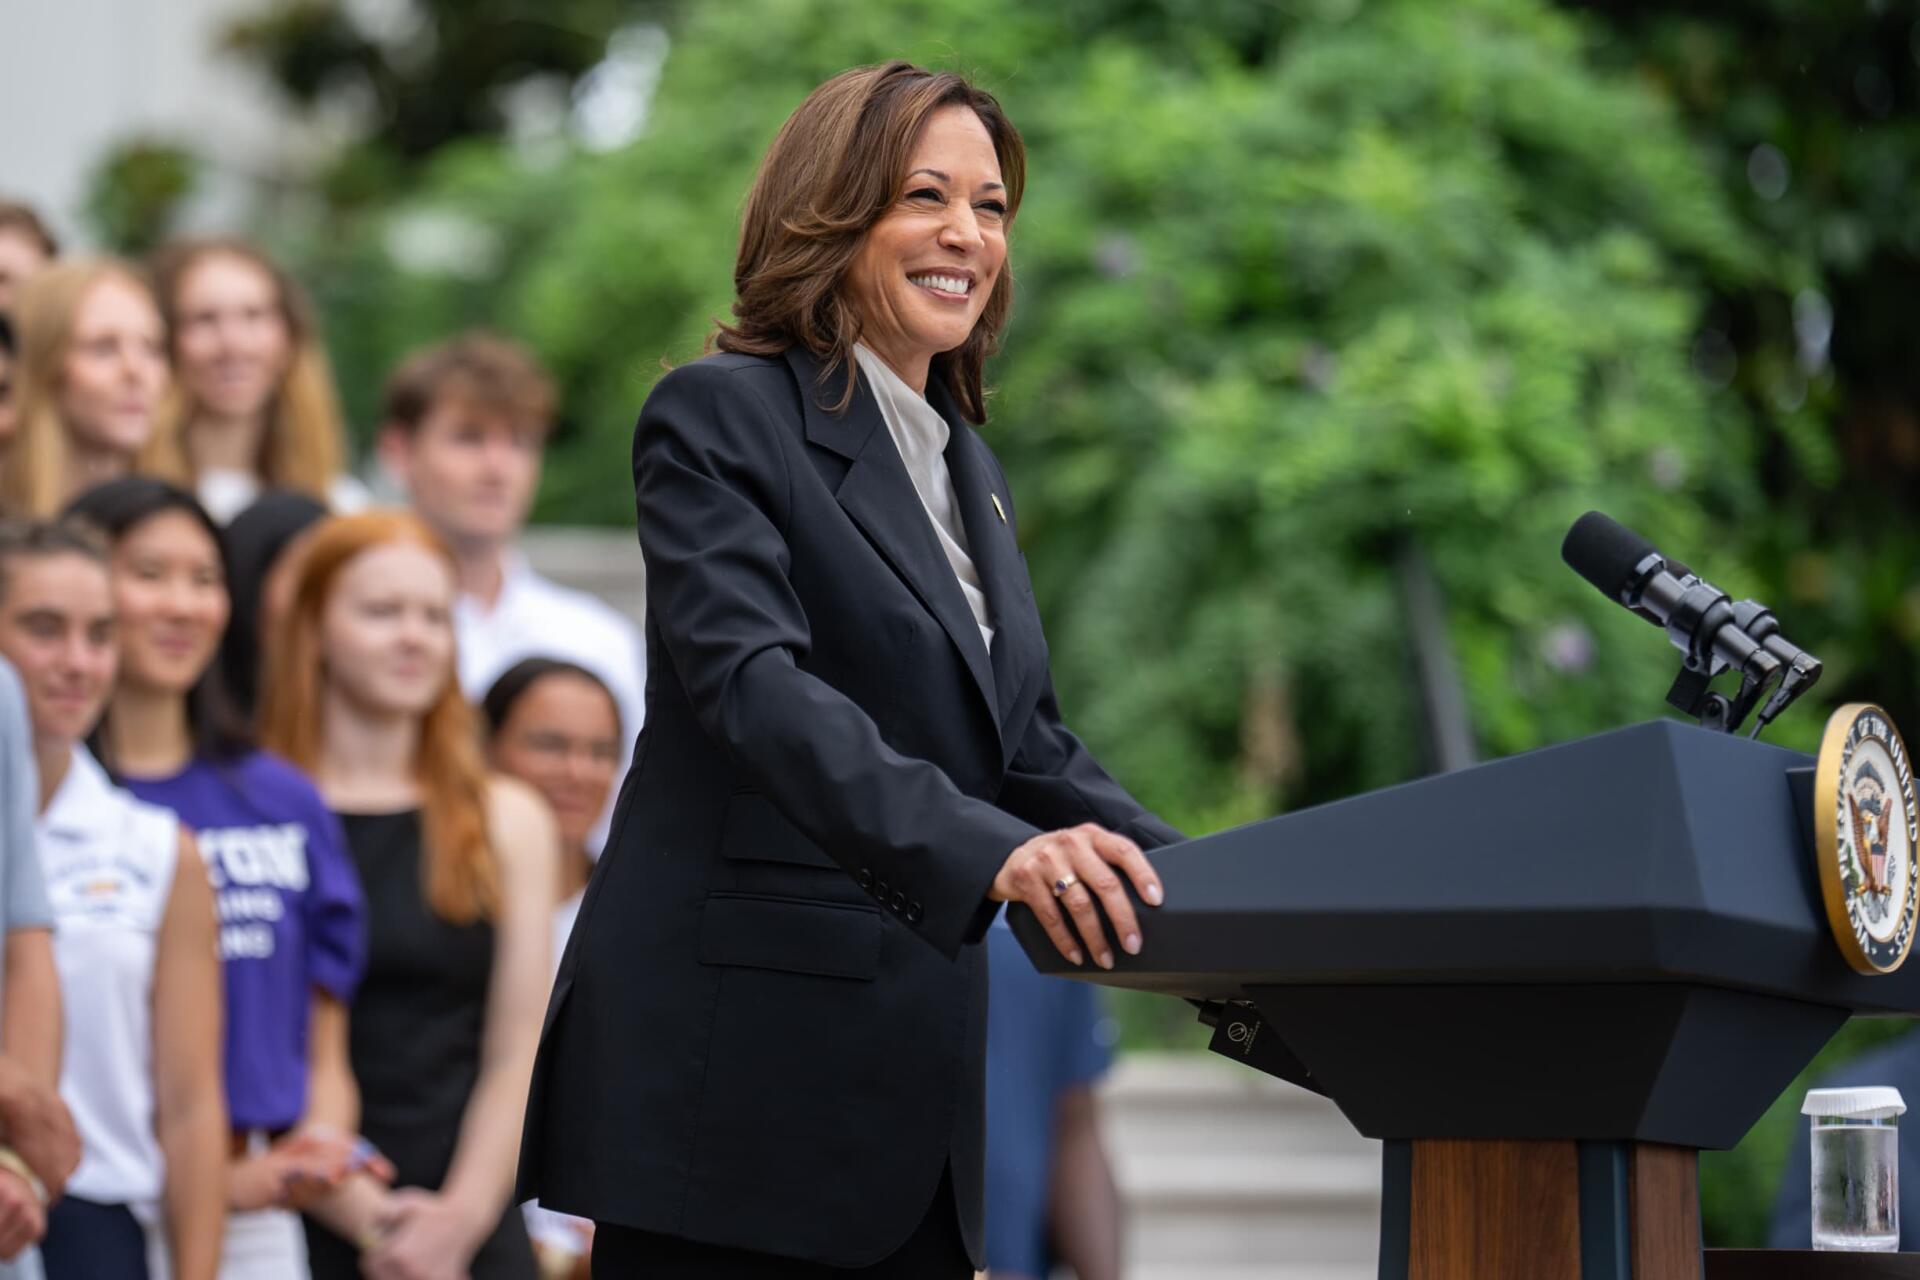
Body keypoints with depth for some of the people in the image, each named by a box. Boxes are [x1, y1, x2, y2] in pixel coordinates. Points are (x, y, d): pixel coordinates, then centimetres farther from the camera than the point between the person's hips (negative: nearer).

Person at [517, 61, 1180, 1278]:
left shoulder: (969, 469, 19)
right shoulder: (720, 415, -5)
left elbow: (1031, 743, 19)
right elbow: (753, 684, -20)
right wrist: (990, 851, -35)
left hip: (914, 1082, 7)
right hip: (734, 1067, -7)